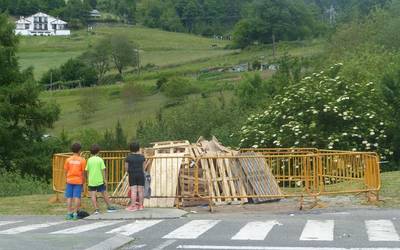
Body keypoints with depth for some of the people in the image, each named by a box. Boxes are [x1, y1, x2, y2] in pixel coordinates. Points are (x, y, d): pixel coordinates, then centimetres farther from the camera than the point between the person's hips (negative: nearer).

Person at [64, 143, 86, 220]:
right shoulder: (82, 160, -3)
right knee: (77, 197, -1)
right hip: (78, 181, -2)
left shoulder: (68, 160, 1)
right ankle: (75, 214, -4)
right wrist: (83, 181, 8)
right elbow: (83, 172, -2)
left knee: (69, 197, 4)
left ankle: (69, 214, 2)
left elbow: (66, 171, 3)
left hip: (70, 180, 2)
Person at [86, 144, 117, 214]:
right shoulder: (100, 159, -5)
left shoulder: (89, 160, 2)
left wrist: (88, 180, 13)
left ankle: (96, 209, -2)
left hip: (91, 181, 2)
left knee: (93, 195, 3)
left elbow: (87, 171, 5)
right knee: (105, 194, 9)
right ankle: (109, 207, 16)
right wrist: (105, 179, 0)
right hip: (99, 180, -2)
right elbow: (103, 170, -6)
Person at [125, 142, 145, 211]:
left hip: (132, 175, -3)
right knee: (140, 190, 5)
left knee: (133, 191, -4)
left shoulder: (128, 157, -6)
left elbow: (126, 168, -2)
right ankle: (140, 205, 10)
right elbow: (143, 167, 4)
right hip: (141, 174, 3)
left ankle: (133, 206, -6)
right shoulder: (142, 156, 2)